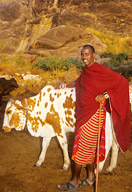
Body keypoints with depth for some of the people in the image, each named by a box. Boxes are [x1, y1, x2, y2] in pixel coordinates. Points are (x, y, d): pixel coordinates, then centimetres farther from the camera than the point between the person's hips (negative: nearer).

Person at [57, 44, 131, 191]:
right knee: (89, 148, 15)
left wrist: (106, 95, -20)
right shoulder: (85, 72, 11)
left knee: (81, 148, -3)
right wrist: (64, 86, 38)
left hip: (94, 115, -8)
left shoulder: (101, 70, -13)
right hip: (83, 114, 8)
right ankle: (90, 177, 28)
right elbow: (77, 82, 33)